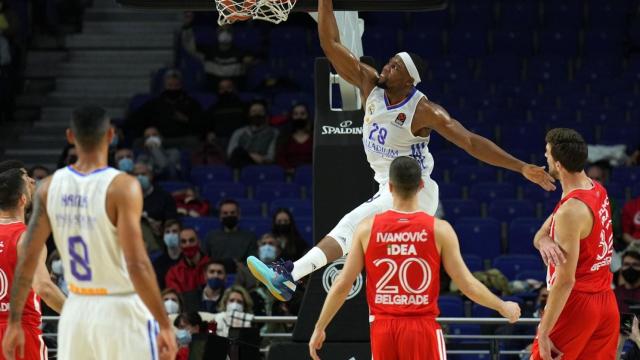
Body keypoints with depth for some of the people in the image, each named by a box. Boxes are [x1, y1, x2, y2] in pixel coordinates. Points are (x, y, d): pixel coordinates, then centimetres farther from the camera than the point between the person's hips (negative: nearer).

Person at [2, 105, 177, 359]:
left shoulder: (50, 187, 1)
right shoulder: (122, 187, -14)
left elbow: (27, 260, 3)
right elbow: (137, 265, -20)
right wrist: (164, 324, -16)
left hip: (76, 312, 5)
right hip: (121, 312, -5)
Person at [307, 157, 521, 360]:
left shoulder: (368, 228, 0)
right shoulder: (439, 230, -4)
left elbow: (342, 285, 2)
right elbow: (467, 285, -1)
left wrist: (319, 328, 12)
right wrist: (503, 307, 16)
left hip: (383, 328, 2)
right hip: (422, 327, -2)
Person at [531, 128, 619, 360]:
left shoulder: (571, 210, -21)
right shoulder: (597, 191, 7)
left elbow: (565, 281, -22)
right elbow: (540, 236, 11)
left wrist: (543, 333, -20)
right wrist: (544, 241, -14)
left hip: (576, 305, -9)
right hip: (606, 303, 9)